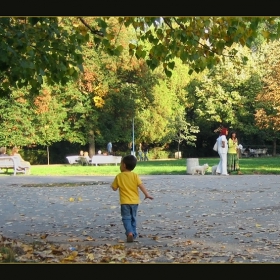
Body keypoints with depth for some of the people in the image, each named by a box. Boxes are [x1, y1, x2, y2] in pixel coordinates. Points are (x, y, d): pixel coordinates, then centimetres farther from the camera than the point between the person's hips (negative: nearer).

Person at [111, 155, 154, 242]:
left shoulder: (119, 176, -4)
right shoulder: (135, 175, -3)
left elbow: (114, 188, 3)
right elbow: (141, 185, -10)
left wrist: (112, 185, 24)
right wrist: (147, 194, -5)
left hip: (125, 202, -2)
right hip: (134, 201, 2)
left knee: (126, 218, -1)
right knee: (133, 218, 16)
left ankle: (129, 233, -22)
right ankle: (134, 234, 19)